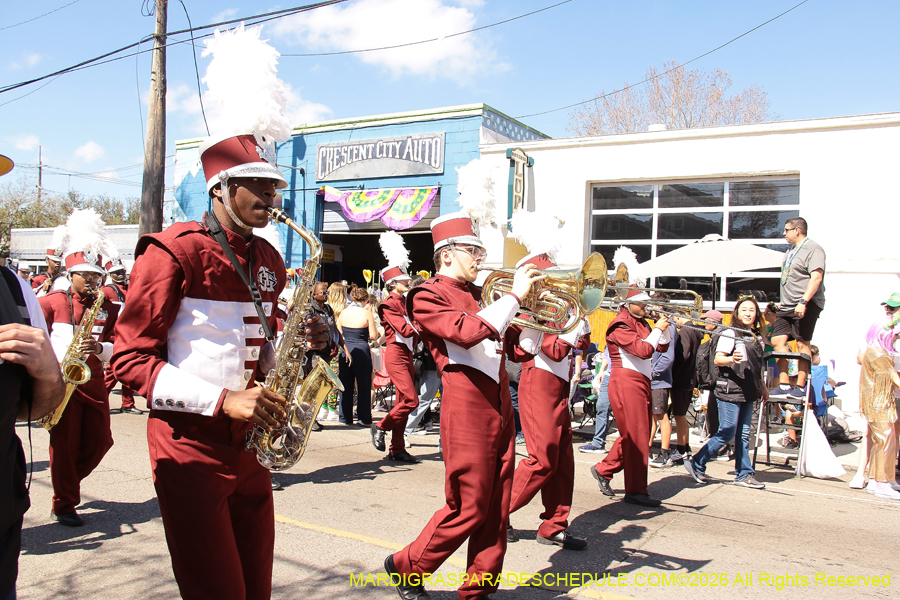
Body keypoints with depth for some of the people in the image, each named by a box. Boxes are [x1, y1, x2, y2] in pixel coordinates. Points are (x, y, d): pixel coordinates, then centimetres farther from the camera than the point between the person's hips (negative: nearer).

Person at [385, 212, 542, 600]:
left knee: (496, 510, 10)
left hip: (499, 405, 7)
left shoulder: (476, 295, 18)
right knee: (468, 509, 0)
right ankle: (406, 566, 21)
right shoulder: (428, 296, -5)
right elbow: (466, 332, -23)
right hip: (467, 407, -7)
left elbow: (504, 341, 24)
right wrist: (514, 296, -17)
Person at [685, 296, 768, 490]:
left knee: (743, 434, 9)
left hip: (748, 392, 7)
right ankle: (696, 464, 6)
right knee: (727, 433, -6)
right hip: (729, 391, -7)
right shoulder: (730, 333, -7)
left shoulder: (757, 337, 15)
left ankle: (744, 474, 15)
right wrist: (731, 359, -34)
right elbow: (717, 359, -15)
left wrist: (763, 387, 26)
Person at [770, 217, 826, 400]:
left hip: (806, 306, -9)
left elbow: (816, 277, -21)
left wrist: (803, 301, -28)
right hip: (787, 307, 9)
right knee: (777, 340, -1)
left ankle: (801, 388, -3)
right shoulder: (791, 251, 21)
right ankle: (784, 385, 1)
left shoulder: (813, 249, -9)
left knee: (802, 344, -8)